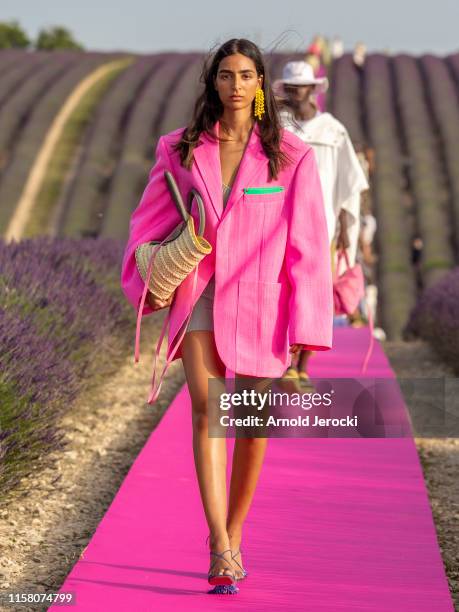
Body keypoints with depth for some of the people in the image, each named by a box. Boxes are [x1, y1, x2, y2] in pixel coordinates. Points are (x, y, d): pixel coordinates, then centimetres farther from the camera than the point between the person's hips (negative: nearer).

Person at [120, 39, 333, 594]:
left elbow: (307, 245, -2)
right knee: (205, 404, -20)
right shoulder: (181, 150, 4)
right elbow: (151, 221, 15)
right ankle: (219, 545, -28)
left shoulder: (290, 156, -2)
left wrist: (305, 328, -5)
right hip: (200, 295, 0)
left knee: (252, 427, 6)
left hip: (260, 302, 0)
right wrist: (149, 281, -1)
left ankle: (233, 537, 26)